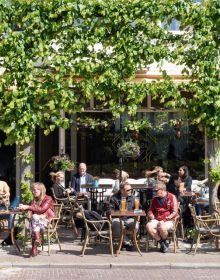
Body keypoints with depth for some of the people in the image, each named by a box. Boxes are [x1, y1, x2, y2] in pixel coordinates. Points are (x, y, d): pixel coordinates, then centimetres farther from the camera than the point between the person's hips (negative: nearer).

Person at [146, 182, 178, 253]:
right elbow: (150, 211, 23)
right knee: (148, 226, -27)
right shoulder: (155, 199, 15)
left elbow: (174, 212, -8)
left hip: (168, 220, -5)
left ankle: (164, 241, -4)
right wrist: (151, 216, -2)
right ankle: (162, 243, -12)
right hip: (157, 220, 5)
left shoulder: (172, 197, -1)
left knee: (162, 227, -38)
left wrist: (164, 220, -18)